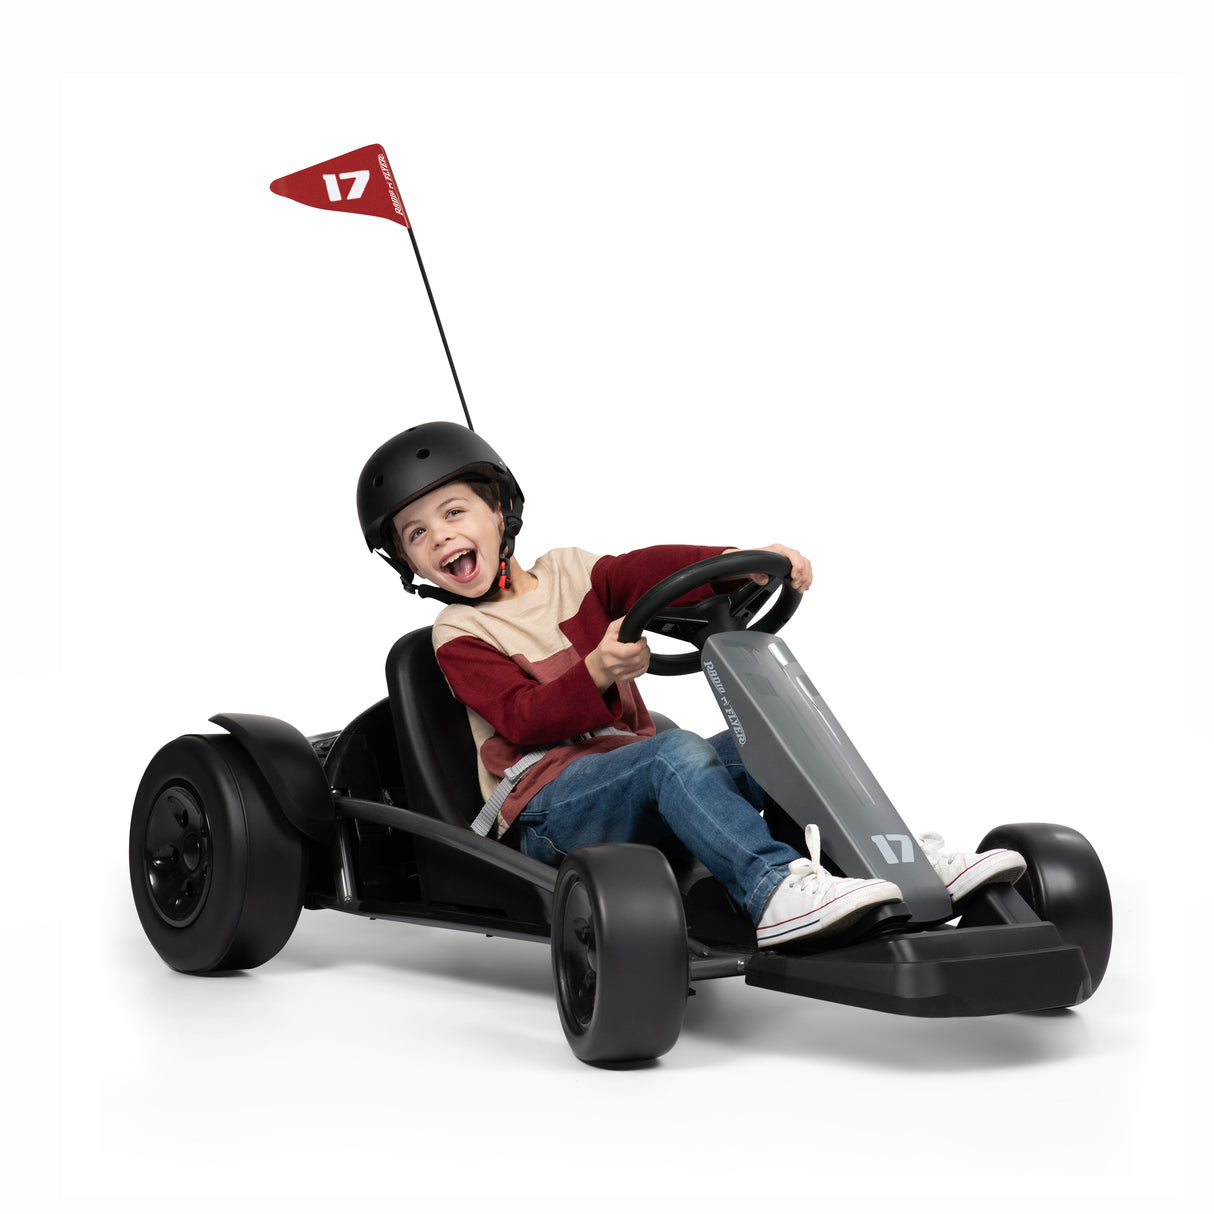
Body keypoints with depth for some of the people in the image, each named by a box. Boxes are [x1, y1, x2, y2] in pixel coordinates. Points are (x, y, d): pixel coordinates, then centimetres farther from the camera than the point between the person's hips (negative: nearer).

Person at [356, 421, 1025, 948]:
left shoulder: (569, 572, 17)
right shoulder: (459, 637, 2)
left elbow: (652, 571, 0)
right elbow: (522, 719, -13)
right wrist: (596, 674, -30)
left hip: (633, 775, 6)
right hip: (549, 804, -6)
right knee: (676, 750, -33)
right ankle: (773, 889, -54)